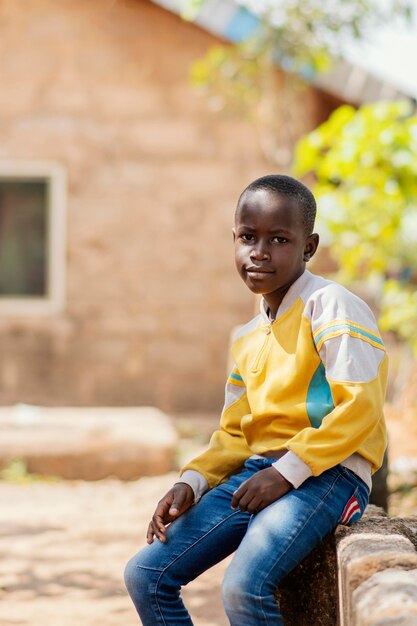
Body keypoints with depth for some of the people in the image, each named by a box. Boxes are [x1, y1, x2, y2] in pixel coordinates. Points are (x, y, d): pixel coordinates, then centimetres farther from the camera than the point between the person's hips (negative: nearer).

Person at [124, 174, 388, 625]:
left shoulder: (330, 305, -7)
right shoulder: (246, 339, 18)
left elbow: (359, 408, -16)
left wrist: (287, 471, -19)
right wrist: (190, 483, 1)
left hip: (327, 472, -8)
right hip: (255, 470, 8)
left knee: (244, 587, -31)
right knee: (145, 575, -1)